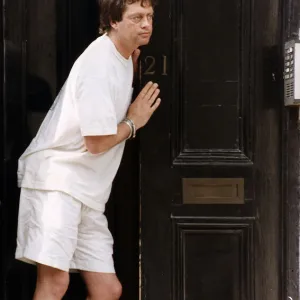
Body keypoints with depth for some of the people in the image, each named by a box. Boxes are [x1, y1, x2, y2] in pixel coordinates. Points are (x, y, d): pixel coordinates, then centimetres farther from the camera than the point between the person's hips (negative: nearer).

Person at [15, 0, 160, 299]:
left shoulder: (123, 59, 14)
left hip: (88, 190, 9)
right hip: (55, 177, -9)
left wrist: (131, 68, 14)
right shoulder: (99, 63, -15)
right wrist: (134, 121, 0)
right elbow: (97, 141, -17)